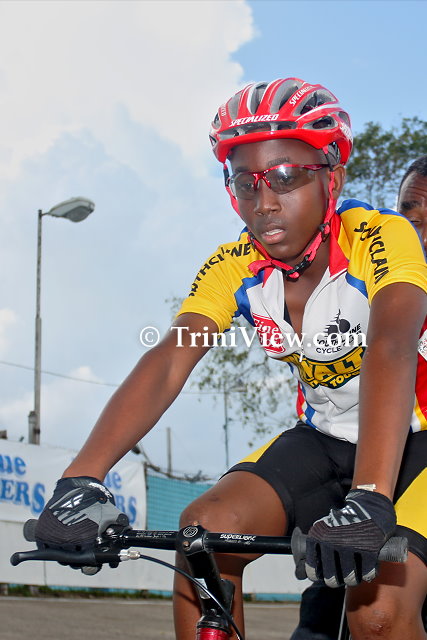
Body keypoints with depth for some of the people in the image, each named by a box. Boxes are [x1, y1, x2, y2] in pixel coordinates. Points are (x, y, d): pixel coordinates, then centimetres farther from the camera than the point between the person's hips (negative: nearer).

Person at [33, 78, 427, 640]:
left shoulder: (382, 238, -25)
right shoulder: (234, 268, -11)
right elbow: (167, 362, -24)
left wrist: (368, 503, -57)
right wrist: (80, 481, -39)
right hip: (326, 440, 4)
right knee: (205, 527, -20)